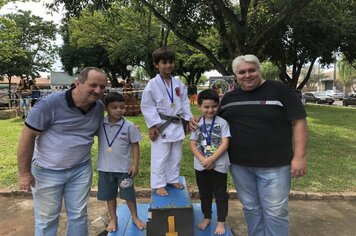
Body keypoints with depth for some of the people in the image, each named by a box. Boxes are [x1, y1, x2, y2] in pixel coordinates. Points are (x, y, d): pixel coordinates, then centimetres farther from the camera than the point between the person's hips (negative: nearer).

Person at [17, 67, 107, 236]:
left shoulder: (99, 108, -5)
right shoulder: (50, 103, -21)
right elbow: (28, 136, -16)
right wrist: (24, 173, -13)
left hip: (81, 170, 4)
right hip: (47, 171, -4)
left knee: (79, 215, 16)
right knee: (47, 219, 13)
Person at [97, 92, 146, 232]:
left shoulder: (129, 126, -12)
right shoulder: (100, 124, -6)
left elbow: (135, 145, -5)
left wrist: (135, 164, -8)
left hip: (124, 168, -2)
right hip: (105, 168, 3)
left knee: (129, 194, 12)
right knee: (110, 195, 18)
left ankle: (135, 217, 35)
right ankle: (113, 219, 38)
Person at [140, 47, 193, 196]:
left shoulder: (178, 83, 4)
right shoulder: (152, 84, -11)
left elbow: (185, 102, 10)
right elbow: (147, 106, -11)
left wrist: (188, 119, 4)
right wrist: (152, 126, -15)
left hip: (177, 124, 5)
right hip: (161, 125, -5)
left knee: (176, 155, 16)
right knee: (160, 157, 1)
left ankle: (173, 179, 34)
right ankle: (159, 185, 16)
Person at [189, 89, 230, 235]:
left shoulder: (222, 122, -7)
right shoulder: (197, 123, 0)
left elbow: (225, 144, -13)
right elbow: (192, 144, -2)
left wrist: (211, 159, -20)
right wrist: (203, 160, -15)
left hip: (219, 165, -3)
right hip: (201, 165, 3)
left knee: (220, 194, 10)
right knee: (204, 193, 18)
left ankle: (221, 222, 26)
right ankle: (206, 218, 37)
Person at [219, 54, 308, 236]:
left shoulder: (279, 90, -6)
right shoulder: (229, 97, 8)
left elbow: (299, 123, -8)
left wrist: (299, 156, -14)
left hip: (274, 165, -4)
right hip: (239, 165, 4)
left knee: (275, 212, 5)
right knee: (250, 208, 17)